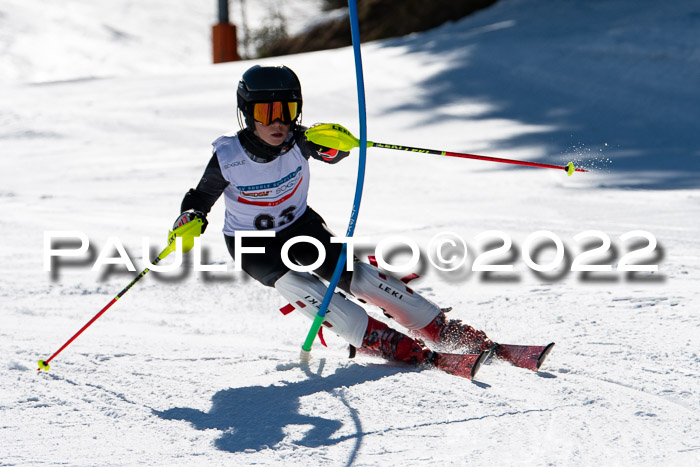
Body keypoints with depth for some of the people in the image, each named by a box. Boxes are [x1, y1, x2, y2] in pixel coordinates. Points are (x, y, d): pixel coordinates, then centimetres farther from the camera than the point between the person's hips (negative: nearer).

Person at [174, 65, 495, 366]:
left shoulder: (296, 141, -23)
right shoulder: (227, 158, -25)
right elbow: (199, 199, -13)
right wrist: (190, 220, -35)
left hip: (299, 224, 2)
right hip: (252, 244, -2)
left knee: (353, 273, -13)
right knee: (295, 285, -29)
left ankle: (440, 328, -7)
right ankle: (375, 338, -26)